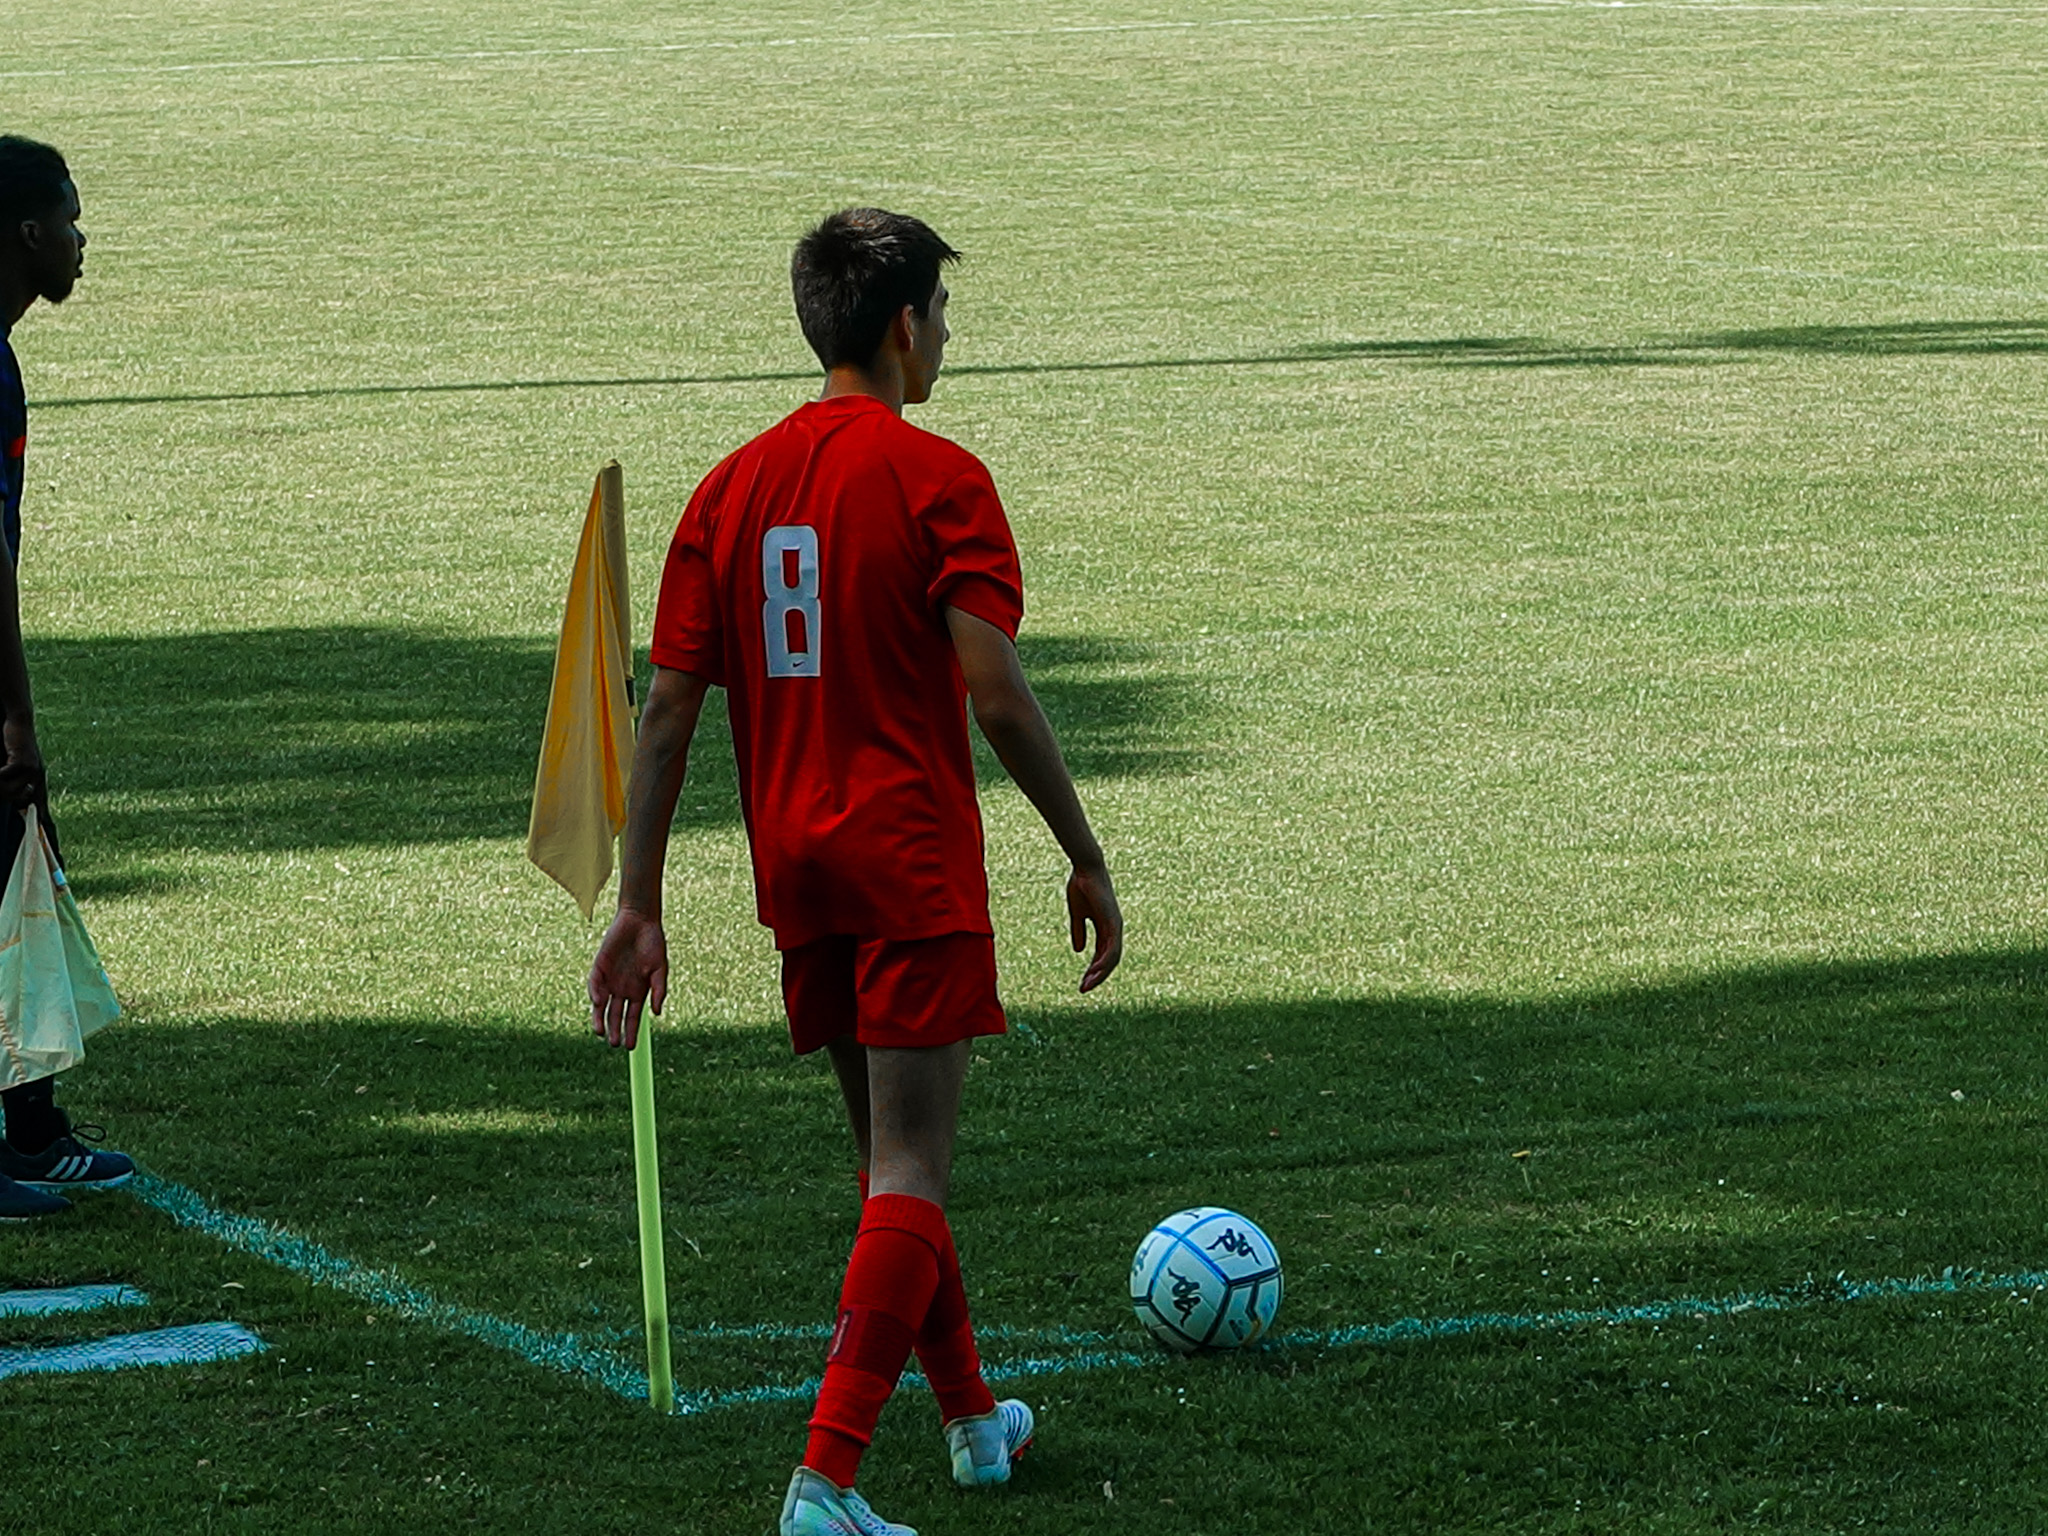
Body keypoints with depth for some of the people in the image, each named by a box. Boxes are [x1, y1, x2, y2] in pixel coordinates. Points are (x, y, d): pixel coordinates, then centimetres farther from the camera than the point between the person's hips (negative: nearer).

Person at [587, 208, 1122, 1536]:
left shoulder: (734, 487, 8)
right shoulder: (937, 478, -9)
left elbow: (668, 712, 5)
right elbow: (997, 694, -15)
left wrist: (639, 911, 9)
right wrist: (1088, 863, -7)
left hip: (796, 871, 6)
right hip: (914, 864, -6)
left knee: (894, 1155, 21)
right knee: (910, 1175, -7)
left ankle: (974, 1417, 36)